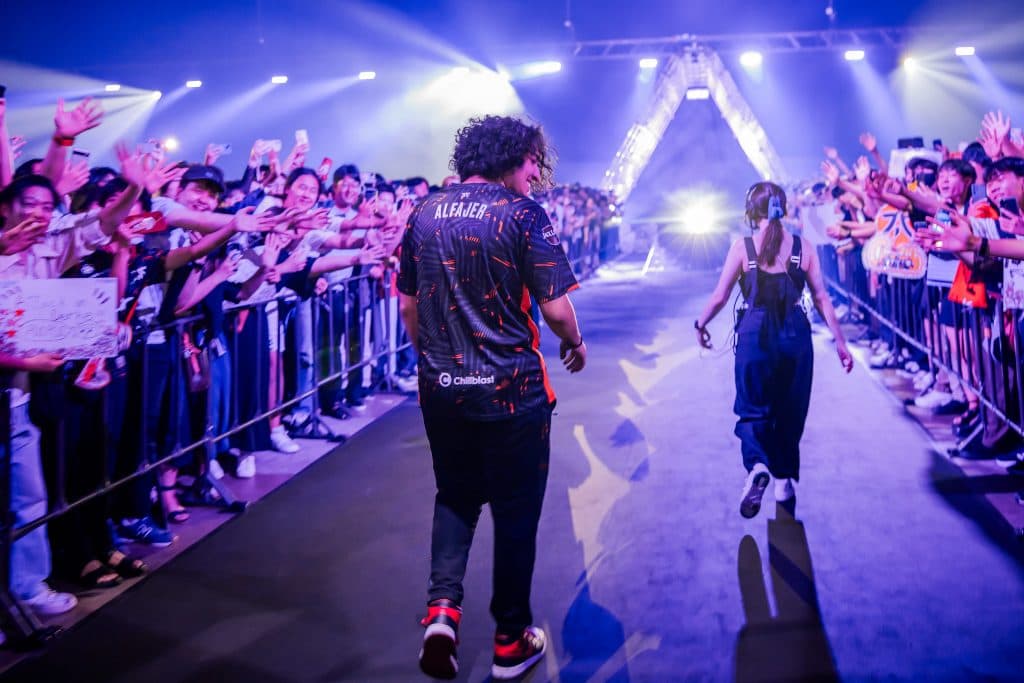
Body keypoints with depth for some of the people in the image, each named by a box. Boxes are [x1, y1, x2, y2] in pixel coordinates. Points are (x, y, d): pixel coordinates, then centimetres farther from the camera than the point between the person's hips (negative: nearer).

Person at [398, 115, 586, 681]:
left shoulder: (425, 212, 5)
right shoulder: (521, 213, -11)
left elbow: (408, 305, 10)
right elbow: (556, 308, -15)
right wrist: (574, 343, 6)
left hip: (440, 387, 5)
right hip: (511, 389, -4)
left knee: (455, 496, 22)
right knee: (515, 511, 10)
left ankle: (442, 607, 3)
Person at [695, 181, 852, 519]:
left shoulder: (742, 247, -5)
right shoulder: (803, 247, 0)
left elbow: (719, 297, -1)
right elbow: (822, 299, 1)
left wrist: (701, 324, 16)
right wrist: (840, 341, 8)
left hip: (755, 333, -2)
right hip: (795, 333, 2)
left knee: (753, 408, 8)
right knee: (790, 410, 16)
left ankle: (757, 466, -18)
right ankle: (783, 479, 20)